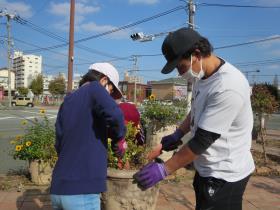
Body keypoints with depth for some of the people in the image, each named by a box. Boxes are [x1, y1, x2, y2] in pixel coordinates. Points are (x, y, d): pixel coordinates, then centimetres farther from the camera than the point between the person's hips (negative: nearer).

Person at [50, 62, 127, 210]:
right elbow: (114, 114, -24)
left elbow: (59, 144, 15)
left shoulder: (67, 101, 15)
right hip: (81, 190, -7)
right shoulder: (94, 88, -5)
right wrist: (119, 139, -6)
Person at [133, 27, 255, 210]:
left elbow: (203, 139, -26)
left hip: (224, 175, -8)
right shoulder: (203, 76, 0)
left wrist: (164, 170, -20)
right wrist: (178, 133, 9)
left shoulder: (228, 87, -29)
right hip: (207, 168, 8)